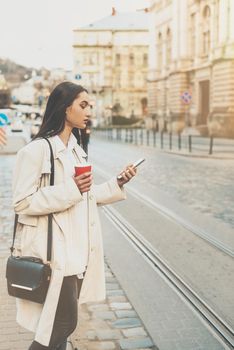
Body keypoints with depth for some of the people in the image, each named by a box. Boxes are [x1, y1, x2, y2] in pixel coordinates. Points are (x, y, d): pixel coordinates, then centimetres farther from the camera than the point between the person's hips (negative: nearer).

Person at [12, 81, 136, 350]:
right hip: (54, 250, -8)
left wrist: (117, 184, 6)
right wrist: (71, 189, -22)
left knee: (63, 322, 16)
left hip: (77, 248, 8)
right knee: (63, 323, -2)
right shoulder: (37, 149, -15)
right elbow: (22, 202, -17)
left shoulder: (75, 149, 12)